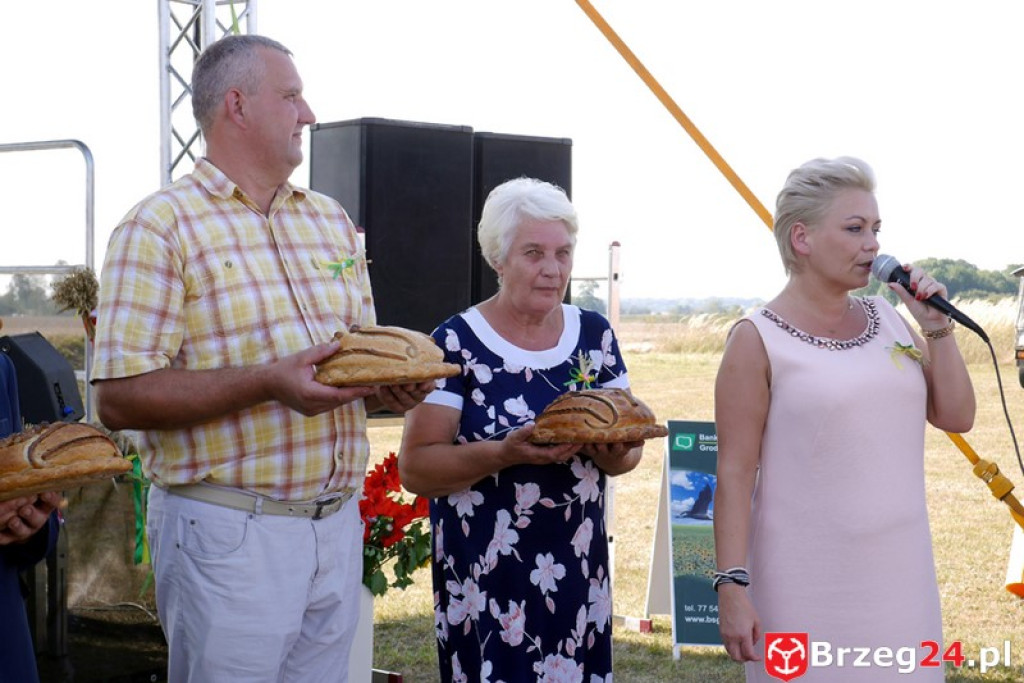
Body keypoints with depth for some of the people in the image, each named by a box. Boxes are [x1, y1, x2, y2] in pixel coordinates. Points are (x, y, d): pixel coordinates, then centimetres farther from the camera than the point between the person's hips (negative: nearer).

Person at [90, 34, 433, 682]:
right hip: (228, 529, -6)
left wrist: (392, 386, -4)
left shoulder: (332, 219, 15)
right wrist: (269, 383, -23)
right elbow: (120, 398, -15)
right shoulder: (162, 226, -8)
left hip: (337, 524, 6)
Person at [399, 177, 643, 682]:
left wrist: (616, 453, -12)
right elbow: (414, 468, -10)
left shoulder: (594, 336, 6)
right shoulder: (458, 344, -7)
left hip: (579, 573, 4)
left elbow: (630, 449, 11)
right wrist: (504, 454, -24)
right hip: (485, 578, -4)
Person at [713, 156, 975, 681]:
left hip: (899, 574, 5)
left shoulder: (887, 319, 7)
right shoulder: (758, 341, -9)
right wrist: (731, 584, -15)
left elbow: (956, 417, 9)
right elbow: (735, 472, -10)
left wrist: (937, 328, -2)